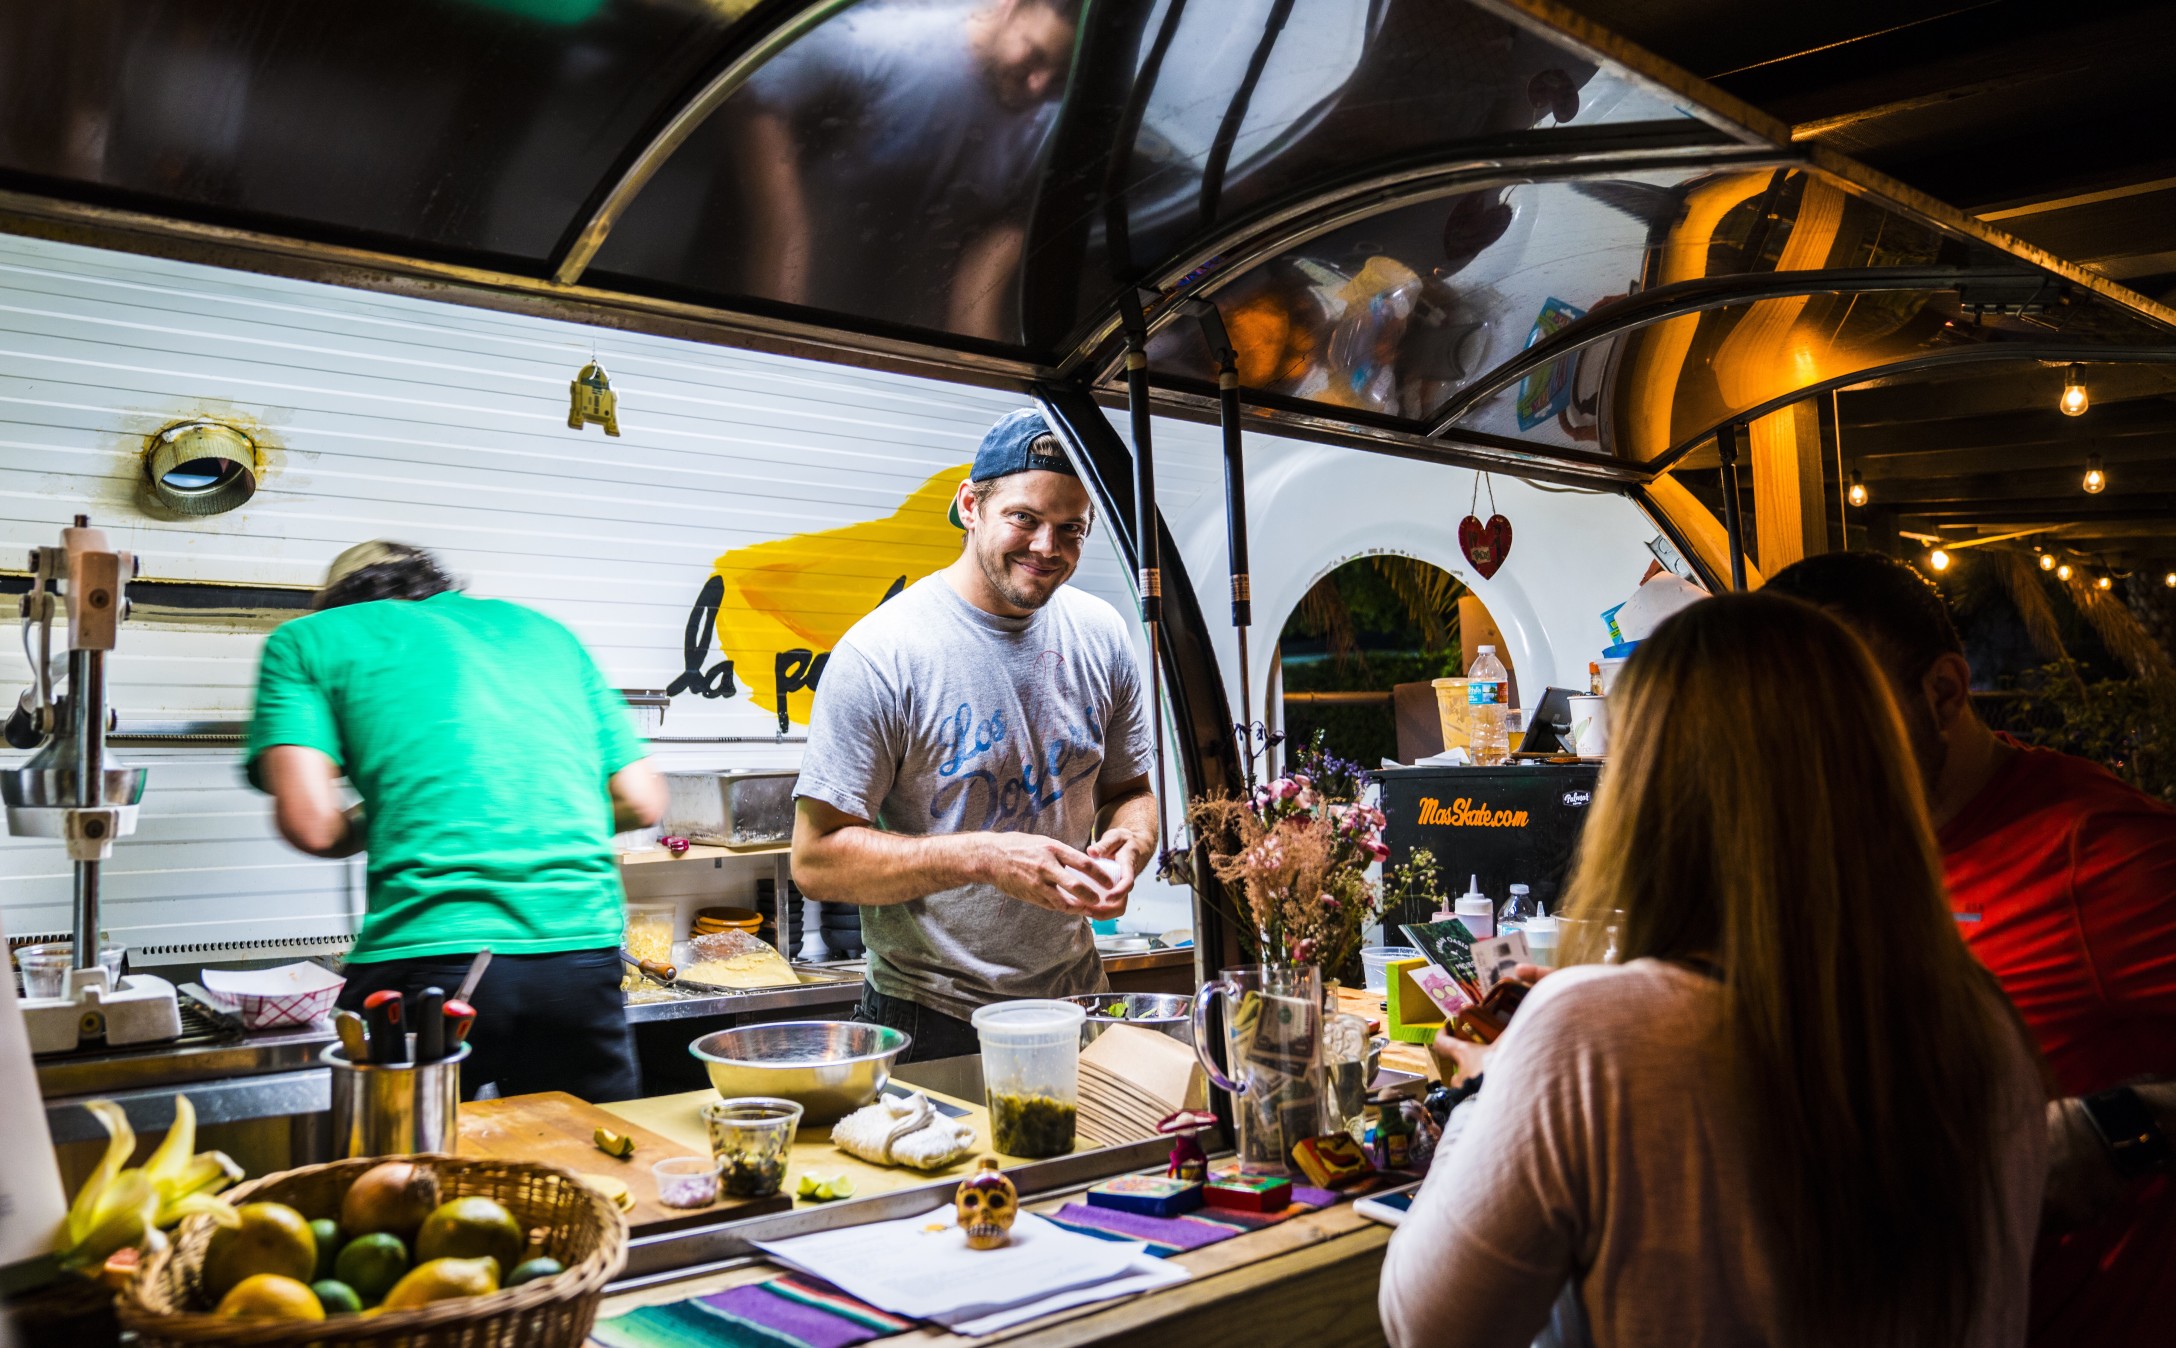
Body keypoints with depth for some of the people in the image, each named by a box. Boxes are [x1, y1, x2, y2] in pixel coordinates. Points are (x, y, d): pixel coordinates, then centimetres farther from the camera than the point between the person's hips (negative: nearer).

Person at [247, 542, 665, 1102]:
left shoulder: (310, 638, 12)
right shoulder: (543, 629, 21)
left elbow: (310, 822, -3)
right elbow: (642, 803, 16)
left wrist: (371, 829, 18)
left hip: (427, 954, -3)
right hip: (583, 948, 3)